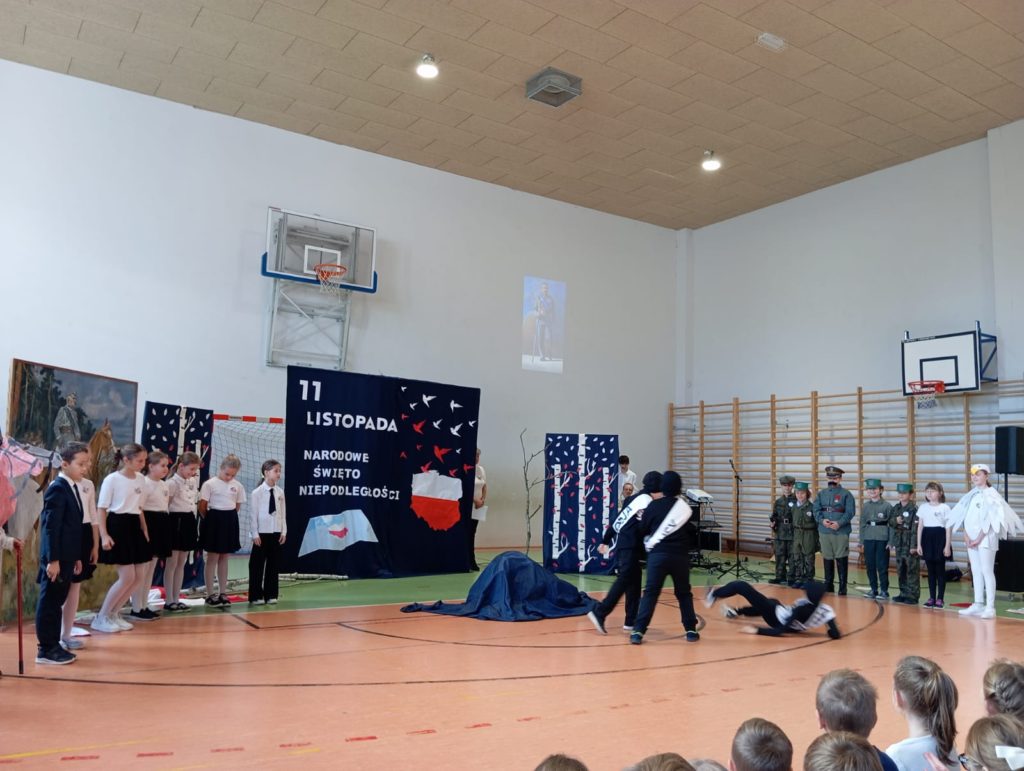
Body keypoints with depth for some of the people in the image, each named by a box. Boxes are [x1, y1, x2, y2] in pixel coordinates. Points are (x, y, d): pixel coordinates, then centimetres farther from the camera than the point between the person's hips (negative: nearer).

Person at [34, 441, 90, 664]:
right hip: (56, 559, -9)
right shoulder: (57, 488, -15)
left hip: (66, 558, 9)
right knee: (49, 603, 0)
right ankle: (46, 650, 7)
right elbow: (50, 527, -19)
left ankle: (54, 646, 22)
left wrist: (76, 557, 18)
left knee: (57, 602, 14)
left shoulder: (73, 487, 14)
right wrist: (52, 560, -21)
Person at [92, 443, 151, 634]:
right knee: (127, 577, -10)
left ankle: (113, 614, 19)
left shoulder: (140, 479, 11)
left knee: (136, 576, 5)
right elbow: (101, 509, -10)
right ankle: (101, 618, 5)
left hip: (134, 527, 8)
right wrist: (104, 535, -18)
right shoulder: (112, 479, -9)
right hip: (117, 526, -7)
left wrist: (144, 530, 16)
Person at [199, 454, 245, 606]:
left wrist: (229, 518, 6)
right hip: (214, 521, -4)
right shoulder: (210, 484, -10)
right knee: (212, 558, 1)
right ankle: (210, 595, 7)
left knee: (224, 558, 11)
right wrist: (210, 520, 1)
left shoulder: (237, 485, 5)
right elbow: (202, 506, -7)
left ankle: (223, 593, 17)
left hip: (230, 522, 5)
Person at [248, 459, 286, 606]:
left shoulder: (280, 492, 4)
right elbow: (253, 514, -8)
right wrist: (255, 534, -10)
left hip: (276, 533, 4)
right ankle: (256, 596, 11)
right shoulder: (257, 493, -9)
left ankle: (271, 595, 17)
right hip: (261, 533, -4)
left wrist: (284, 532, 3)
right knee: (257, 565, 2)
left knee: (273, 564, 9)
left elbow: (282, 513, 7)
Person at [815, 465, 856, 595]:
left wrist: (839, 523, -20)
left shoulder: (846, 494, -1)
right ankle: (828, 585, 21)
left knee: (841, 559, -2)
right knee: (827, 559, 11)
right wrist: (822, 520, -12)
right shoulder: (821, 494, 11)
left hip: (841, 532, -4)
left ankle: (842, 587, 7)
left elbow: (850, 512, -7)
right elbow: (816, 510, 6)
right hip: (824, 532, 4)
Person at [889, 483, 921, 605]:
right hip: (899, 544, 7)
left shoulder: (914, 509, -11)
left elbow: (915, 528, -14)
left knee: (912, 571, -2)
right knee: (900, 571, 13)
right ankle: (904, 594, 22)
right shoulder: (895, 508, 11)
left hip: (910, 545, -7)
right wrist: (895, 521, -7)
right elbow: (890, 523, 17)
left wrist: (914, 545, -17)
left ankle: (913, 596, 4)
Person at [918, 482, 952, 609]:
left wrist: (947, 546, -8)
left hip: (940, 538, -3)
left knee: (940, 570, 2)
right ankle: (932, 597, 14)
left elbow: (948, 528, -3)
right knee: (930, 570, 8)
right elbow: (920, 526, 10)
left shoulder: (944, 508, -3)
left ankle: (940, 598, 8)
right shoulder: (923, 507, 8)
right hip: (927, 538, 4)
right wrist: (919, 544, 6)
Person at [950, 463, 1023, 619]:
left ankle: (990, 607, -6)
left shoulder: (991, 494, -7)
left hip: (986, 538, -7)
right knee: (976, 572, 9)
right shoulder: (972, 495, 13)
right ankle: (978, 605, 14)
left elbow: (990, 519, -13)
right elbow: (964, 516, 11)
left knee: (987, 571, -8)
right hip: (971, 539, 7)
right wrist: (966, 535, -1)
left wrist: (979, 539, -14)